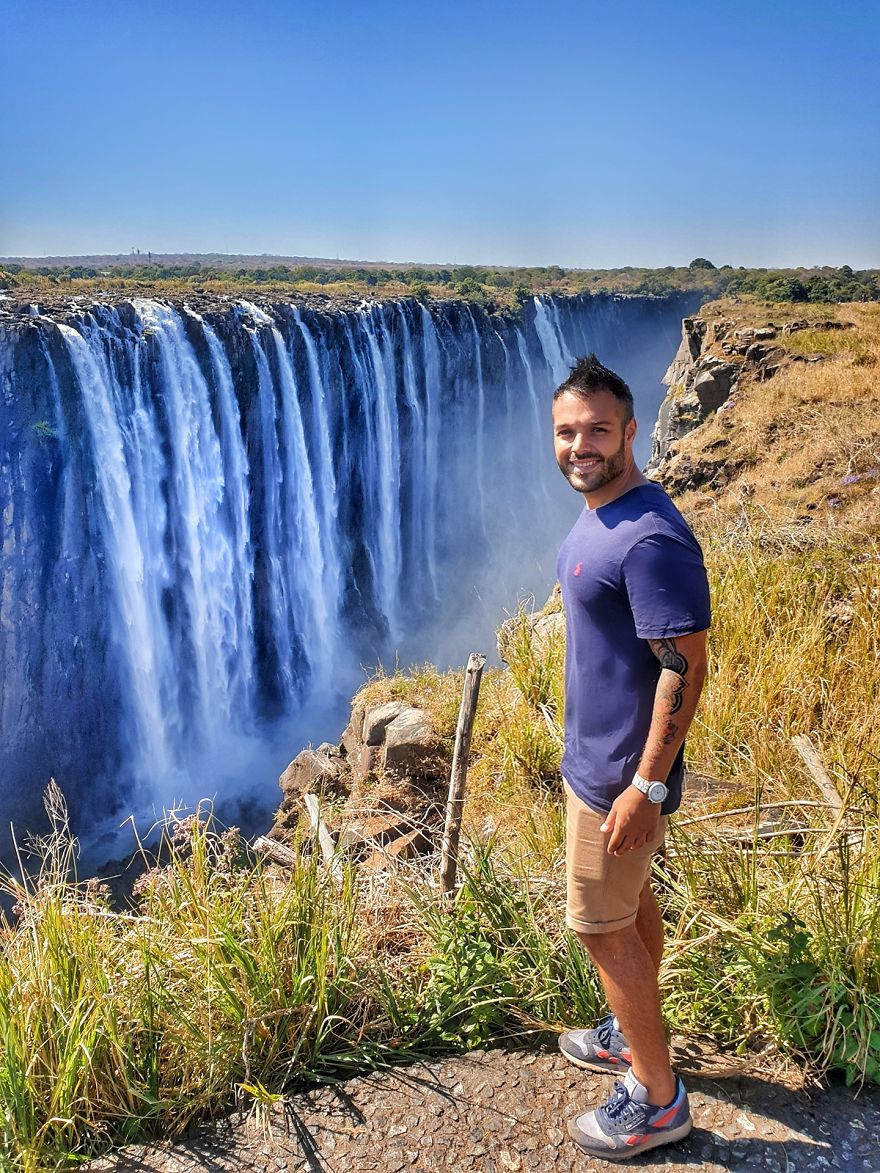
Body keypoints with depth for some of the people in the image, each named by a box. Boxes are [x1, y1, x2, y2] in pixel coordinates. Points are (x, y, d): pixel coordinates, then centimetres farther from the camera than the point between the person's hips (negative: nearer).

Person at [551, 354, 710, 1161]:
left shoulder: (650, 539, -26)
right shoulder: (598, 516, 5)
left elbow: (685, 667, -26)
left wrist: (647, 786, -24)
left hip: (619, 774, -9)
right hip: (595, 754, 9)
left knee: (601, 925, 4)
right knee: (629, 901, 23)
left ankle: (658, 1099, 22)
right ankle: (633, 1032, 43)